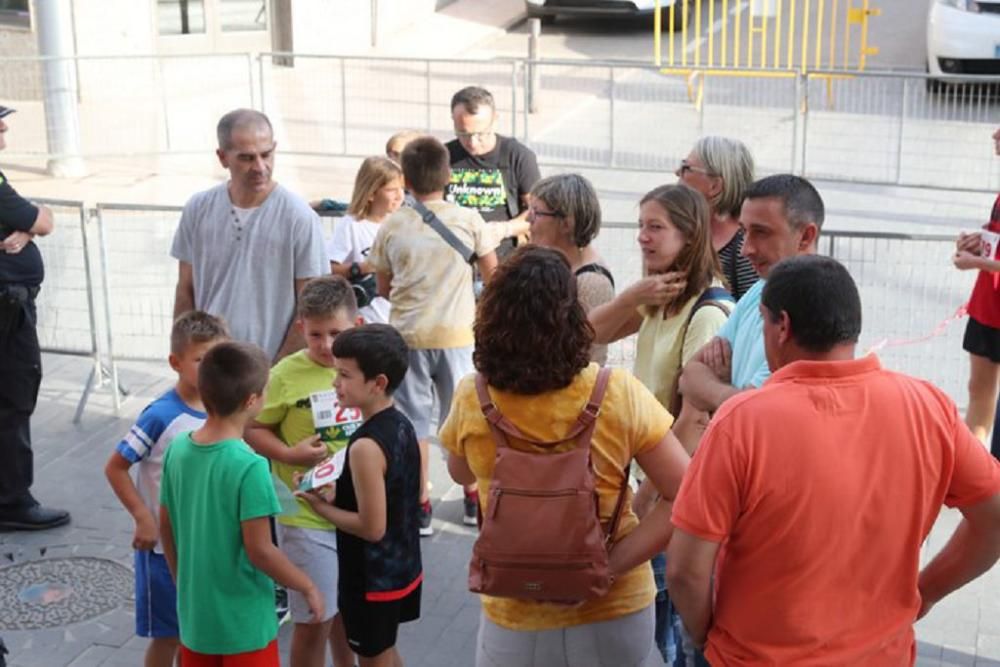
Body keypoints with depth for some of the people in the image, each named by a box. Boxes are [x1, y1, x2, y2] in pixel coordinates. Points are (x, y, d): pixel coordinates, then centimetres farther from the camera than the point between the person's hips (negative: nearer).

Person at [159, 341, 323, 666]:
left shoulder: (178, 449, -5)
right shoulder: (249, 466, -24)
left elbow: (165, 528, 5)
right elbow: (259, 550, -21)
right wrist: (308, 588, -7)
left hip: (195, 611, 6)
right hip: (244, 620, -6)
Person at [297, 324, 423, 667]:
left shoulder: (365, 446, -29)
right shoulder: (402, 425, -2)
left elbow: (372, 527, -26)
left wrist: (321, 506, -14)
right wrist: (337, 492, 5)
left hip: (373, 580, -8)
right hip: (403, 568, 8)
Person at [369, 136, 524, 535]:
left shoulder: (391, 227, -2)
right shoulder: (468, 220, -4)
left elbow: (384, 288, 7)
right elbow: (492, 272, 6)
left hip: (408, 335, 0)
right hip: (456, 334, 0)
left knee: (413, 423, 7)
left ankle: (419, 507, 10)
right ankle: (474, 499, 24)